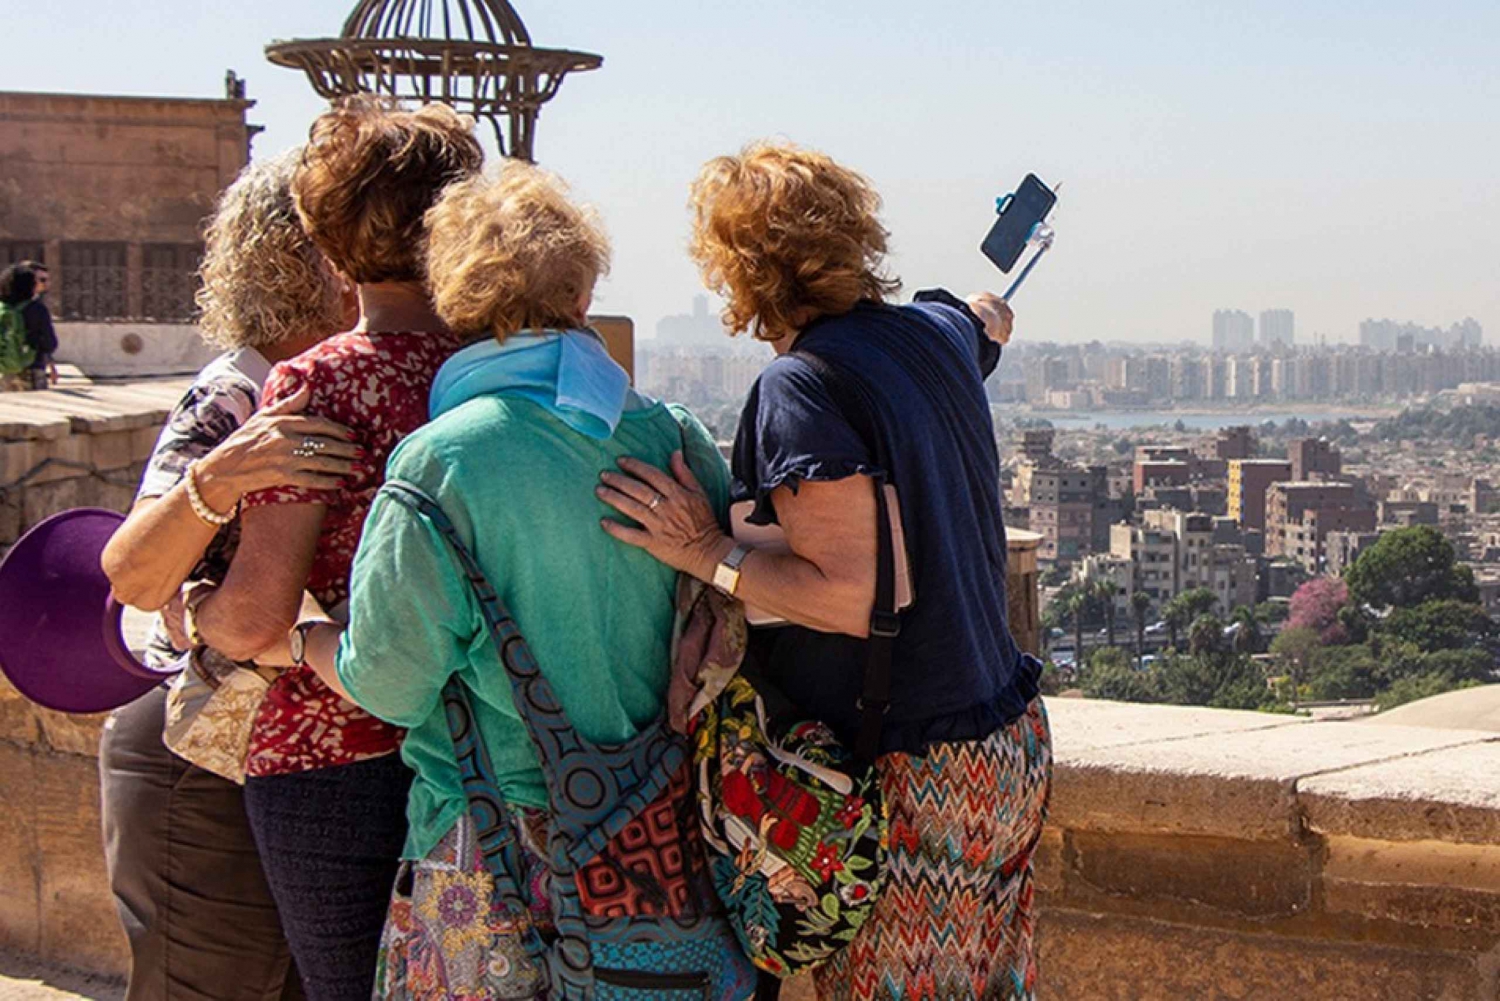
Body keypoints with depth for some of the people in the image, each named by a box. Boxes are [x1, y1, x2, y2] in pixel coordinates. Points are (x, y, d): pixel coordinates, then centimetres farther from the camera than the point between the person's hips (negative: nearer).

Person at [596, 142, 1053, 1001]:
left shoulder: (799, 390, -19)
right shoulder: (938, 335, 5)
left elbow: (852, 597, -23)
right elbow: (991, 322, 32)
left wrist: (708, 553, -17)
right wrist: (989, 307, 55)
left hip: (908, 780, -8)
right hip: (1007, 744, 8)